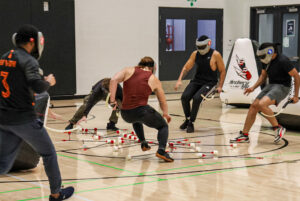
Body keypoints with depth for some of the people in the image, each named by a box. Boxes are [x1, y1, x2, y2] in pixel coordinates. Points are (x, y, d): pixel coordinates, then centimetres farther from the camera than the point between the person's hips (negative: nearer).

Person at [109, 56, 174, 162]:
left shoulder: (129, 70, 9)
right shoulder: (154, 80, 8)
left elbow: (113, 80, -7)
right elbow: (162, 101, 15)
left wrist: (112, 100, -7)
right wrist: (165, 113, 33)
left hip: (126, 115, 3)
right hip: (142, 111, -3)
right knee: (163, 126, 20)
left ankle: (143, 143, 39)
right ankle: (161, 150, -4)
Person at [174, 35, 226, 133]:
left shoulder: (215, 55, -7)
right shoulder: (195, 54, 4)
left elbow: (222, 71, -1)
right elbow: (186, 67, 9)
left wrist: (220, 86, -9)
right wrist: (179, 80, -5)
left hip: (209, 82, -4)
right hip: (196, 80, 5)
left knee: (197, 98, -27)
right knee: (184, 97, -17)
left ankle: (191, 123, -12)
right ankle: (187, 119, 7)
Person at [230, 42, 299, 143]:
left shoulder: (282, 61, -19)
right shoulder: (266, 61, 5)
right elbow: (263, 76, 19)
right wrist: (253, 87, 5)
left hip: (282, 87, -8)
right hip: (270, 86, 8)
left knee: (262, 104, -28)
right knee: (253, 106, -1)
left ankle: (278, 128, -12)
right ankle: (244, 135, 7)